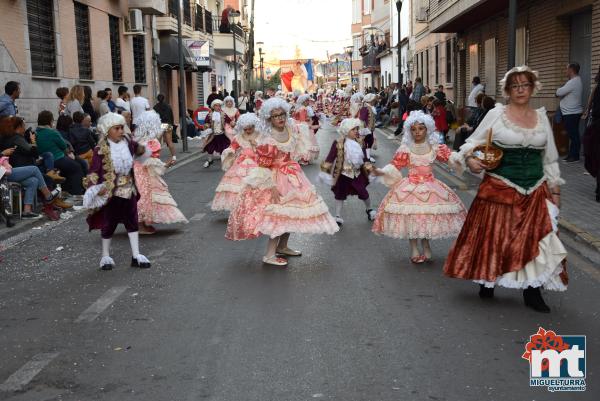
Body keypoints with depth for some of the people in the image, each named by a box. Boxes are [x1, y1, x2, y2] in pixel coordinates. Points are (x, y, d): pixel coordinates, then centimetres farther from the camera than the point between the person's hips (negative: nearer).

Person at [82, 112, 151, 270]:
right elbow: (94, 171, -15)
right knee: (109, 224, 7)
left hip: (129, 191, 5)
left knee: (132, 222, 7)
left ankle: (136, 256, 14)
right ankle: (105, 256, 22)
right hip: (111, 193, -5)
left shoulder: (128, 144, 2)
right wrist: (94, 187, -25)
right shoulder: (101, 150, -13)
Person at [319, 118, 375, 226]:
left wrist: (369, 167, -3)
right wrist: (325, 170, -15)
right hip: (343, 174, -3)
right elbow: (330, 158, -13)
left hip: (357, 174, 4)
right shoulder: (338, 143, -15)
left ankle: (369, 209, 41)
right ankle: (338, 217, 17)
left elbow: (364, 158, 7)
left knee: (363, 193, 13)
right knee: (340, 195, 6)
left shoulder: (359, 143, -1)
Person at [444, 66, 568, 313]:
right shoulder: (496, 114, -1)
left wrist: (555, 190, 13)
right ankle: (486, 282, 25)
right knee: (493, 236, 4)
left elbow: (550, 159, 15)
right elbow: (473, 142, 4)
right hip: (499, 189, -3)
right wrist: (470, 159, -18)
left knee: (534, 240, 2)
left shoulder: (541, 118, 9)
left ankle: (532, 292, 12)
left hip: (535, 192, 3)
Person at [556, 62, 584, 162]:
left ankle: (575, 156, -3)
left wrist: (559, 89, 1)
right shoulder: (576, 81, 17)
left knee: (573, 135, -6)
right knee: (572, 134, 13)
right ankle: (572, 154, 18)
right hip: (572, 112, 11)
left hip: (571, 113, -11)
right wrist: (561, 91, 1)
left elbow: (559, 92, -19)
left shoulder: (573, 82, -18)